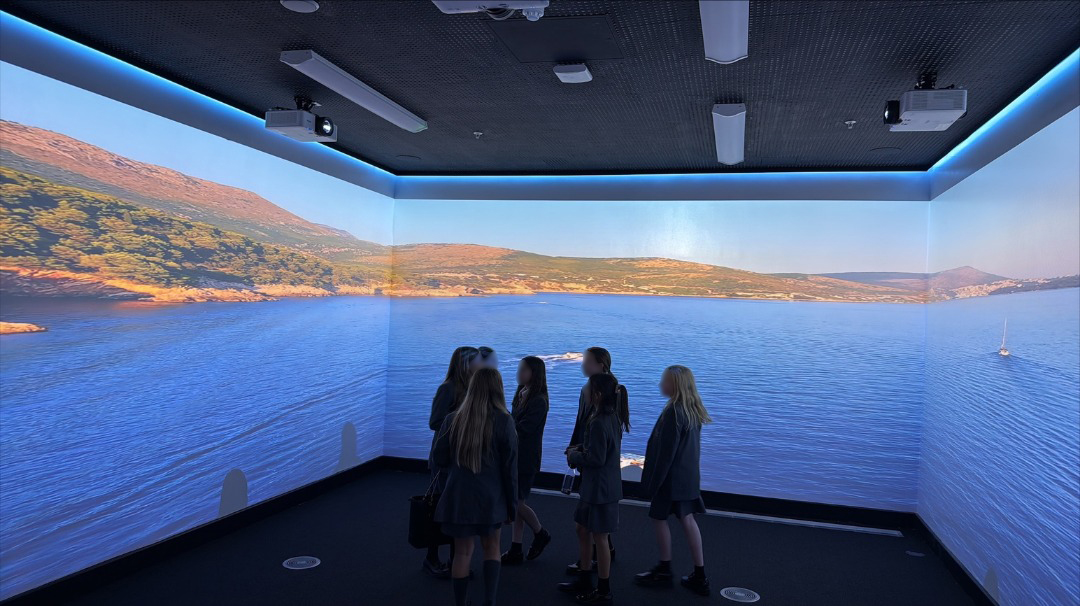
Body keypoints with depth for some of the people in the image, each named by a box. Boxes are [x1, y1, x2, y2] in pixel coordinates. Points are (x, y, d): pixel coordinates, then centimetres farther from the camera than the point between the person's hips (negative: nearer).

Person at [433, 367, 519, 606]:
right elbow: (510, 468, -7)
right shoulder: (504, 421, -10)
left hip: (459, 495, 1)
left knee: (463, 552, 12)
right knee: (492, 546, 18)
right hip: (490, 497, -1)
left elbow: (440, 459, 3)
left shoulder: (453, 419, -5)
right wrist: (511, 505, 2)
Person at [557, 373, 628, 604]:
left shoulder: (599, 423, -25)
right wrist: (580, 450, 3)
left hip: (600, 488, -10)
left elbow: (596, 459, -24)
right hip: (596, 486, 10)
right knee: (583, 530, 20)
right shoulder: (612, 417, 6)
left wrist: (574, 456, -8)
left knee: (599, 537, 4)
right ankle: (585, 581, 34)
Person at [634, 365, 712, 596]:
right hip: (689, 475, 8)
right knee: (687, 519, 12)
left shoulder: (672, 412, -22)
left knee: (659, 517, 7)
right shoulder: (692, 409, 5)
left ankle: (664, 571, 20)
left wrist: (654, 481, -13)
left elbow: (666, 451, -20)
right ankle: (699, 576, 18)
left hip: (672, 476, -8)